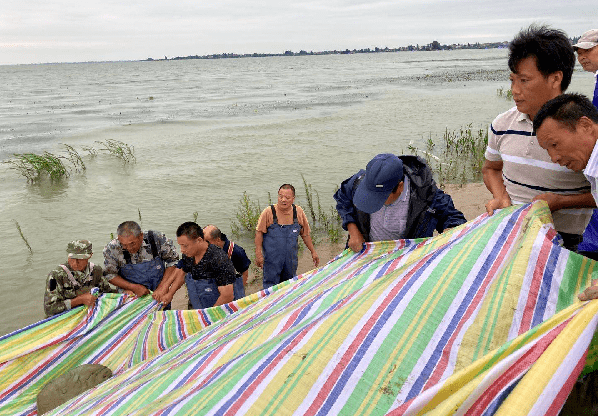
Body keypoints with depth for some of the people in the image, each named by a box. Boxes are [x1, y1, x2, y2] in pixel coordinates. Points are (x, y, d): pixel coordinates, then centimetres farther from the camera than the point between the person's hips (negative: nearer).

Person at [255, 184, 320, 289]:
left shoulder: (298, 212, -2)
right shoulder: (268, 212, -12)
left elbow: (305, 234, 8)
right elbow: (259, 233, -6)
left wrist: (313, 252, 12)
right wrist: (258, 254, -10)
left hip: (291, 259, 3)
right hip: (272, 259, -3)